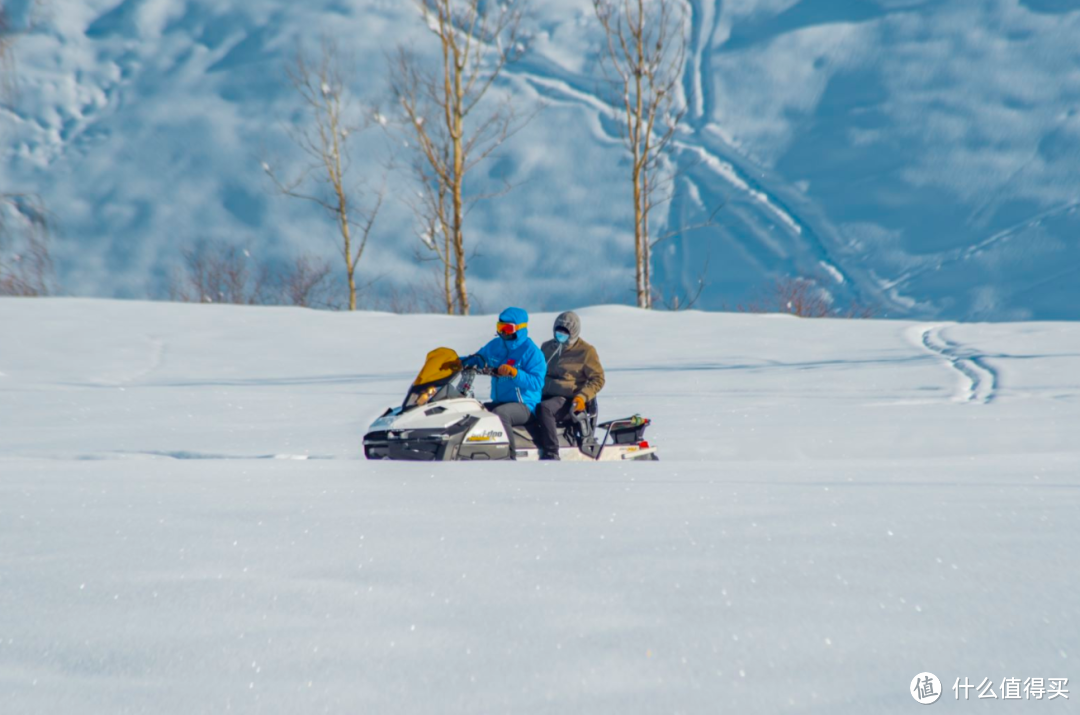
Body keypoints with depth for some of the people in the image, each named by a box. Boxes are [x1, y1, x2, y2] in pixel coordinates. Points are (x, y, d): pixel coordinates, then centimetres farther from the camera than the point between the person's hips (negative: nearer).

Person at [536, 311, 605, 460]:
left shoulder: (586, 351, 3)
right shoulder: (547, 347, 20)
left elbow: (598, 379, 0)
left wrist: (582, 396, -15)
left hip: (568, 399, -6)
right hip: (545, 395, 6)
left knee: (544, 408, -39)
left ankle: (551, 454, -42)